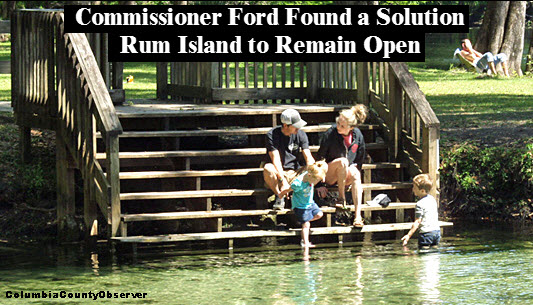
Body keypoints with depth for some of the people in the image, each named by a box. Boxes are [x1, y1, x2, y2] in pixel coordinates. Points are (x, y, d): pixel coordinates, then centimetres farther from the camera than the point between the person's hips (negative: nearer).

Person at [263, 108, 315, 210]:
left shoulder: (300, 134, 1)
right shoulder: (272, 135, -11)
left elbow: (308, 158, -7)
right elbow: (276, 159, -21)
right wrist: (283, 182, -34)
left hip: (294, 173, 2)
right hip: (277, 174, -2)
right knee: (268, 168, -37)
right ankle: (279, 196, -18)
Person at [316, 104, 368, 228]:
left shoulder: (358, 136, -6)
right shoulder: (330, 134, -16)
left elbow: (360, 160, 8)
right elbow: (320, 159, -11)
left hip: (346, 176, 3)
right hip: (329, 175, -2)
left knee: (354, 172, -33)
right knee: (343, 161, -33)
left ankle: (358, 216, -42)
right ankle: (341, 198, -22)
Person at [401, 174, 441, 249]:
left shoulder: (420, 204, -14)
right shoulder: (432, 199, 10)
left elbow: (417, 222, -17)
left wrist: (409, 235, -17)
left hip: (426, 232, -8)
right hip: (437, 230, 8)